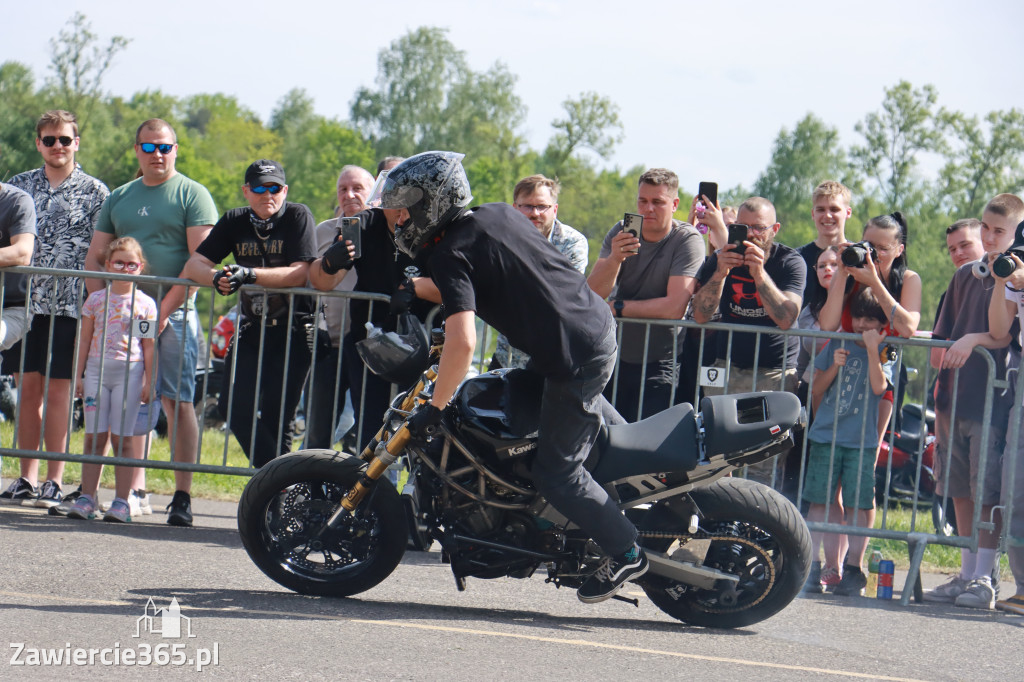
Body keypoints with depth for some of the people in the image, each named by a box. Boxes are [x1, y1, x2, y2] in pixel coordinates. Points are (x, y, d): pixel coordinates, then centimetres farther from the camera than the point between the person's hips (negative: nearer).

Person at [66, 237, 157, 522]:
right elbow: (85, 340, 12)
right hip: (96, 370, 2)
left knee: (122, 438, -2)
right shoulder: (96, 299, 9)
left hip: (129, 372, -2)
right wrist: (79, 375, 7)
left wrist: (149, 381, -2)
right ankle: (87, 497, 3)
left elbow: (149, 346, 3)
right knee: (94, 436, 1)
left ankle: (122, 501, 0)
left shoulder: (145, 304, 3)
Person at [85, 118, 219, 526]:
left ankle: (182, 496, -10)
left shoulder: (191, 195, 2)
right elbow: (94, 258, 18)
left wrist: (166, 308, -14)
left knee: (177, 400, -9)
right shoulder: (119, 198, 18)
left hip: (173, 313, -5)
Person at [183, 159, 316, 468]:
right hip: (252, 327, 5)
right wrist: (216, 277, -21)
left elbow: (300, 274, -19)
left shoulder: (297, 216, -7)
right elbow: (193, 264, 2)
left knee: (277, 416, -8)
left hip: (293, 330, -5)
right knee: (234, 407, -5)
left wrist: (250, 274, -30)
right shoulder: (235, 221, 7)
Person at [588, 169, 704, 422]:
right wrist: (614, 259, -28)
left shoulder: (688, 240, -11)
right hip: (613, 357, 4)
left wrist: (617, 307, -12)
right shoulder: (621, 232, 1)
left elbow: (674, 308, -22)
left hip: (659, 365, -4)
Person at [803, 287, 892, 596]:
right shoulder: (837, 345, 10)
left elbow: (878, 386, -14)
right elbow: (816, 389, 10)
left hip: (861, 441, -2)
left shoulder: (885, 352, 3)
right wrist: (835, 366, -6)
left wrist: (872, 349, -18)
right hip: (825, 436, 2)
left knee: (857, 504, -2)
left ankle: (853, 567, 4)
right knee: (820, 500, 1)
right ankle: (812, 563, 6)